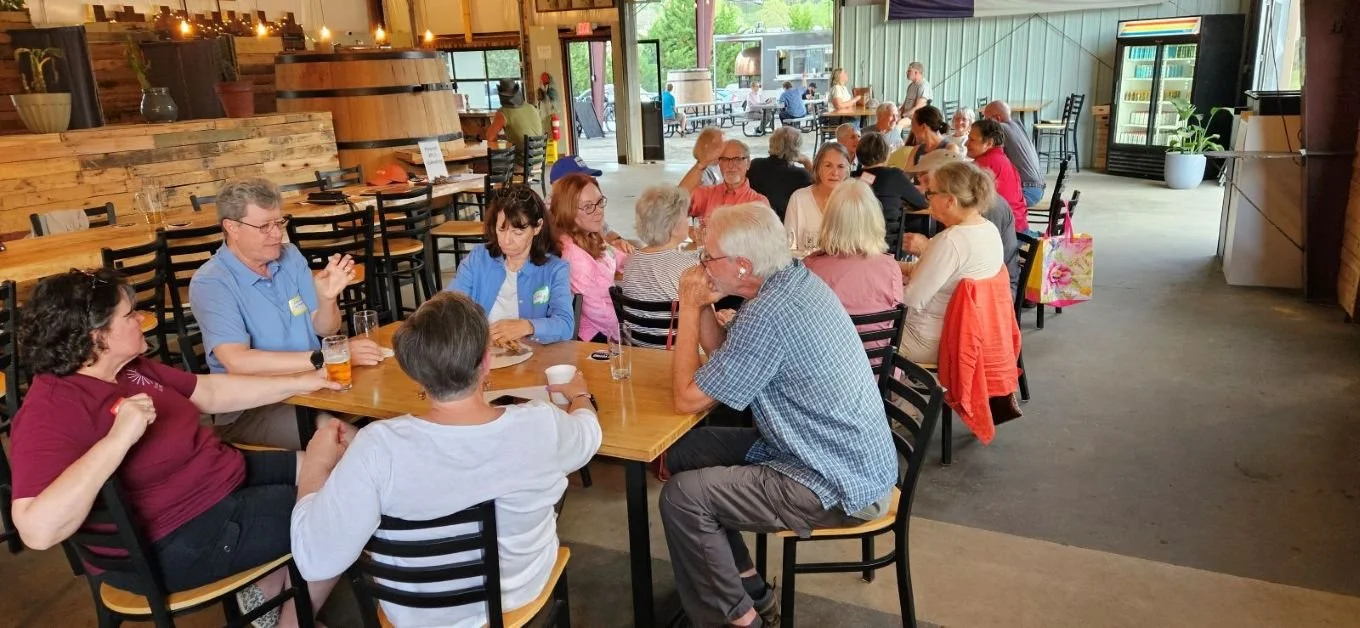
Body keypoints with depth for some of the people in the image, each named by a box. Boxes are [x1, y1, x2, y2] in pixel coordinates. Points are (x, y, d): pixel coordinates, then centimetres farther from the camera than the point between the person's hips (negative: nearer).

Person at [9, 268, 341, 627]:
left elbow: (211, 392, 14)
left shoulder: (127, 368, 3)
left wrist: (298, 383, 12)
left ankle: (267, 590, 26)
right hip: (173, 542, -10)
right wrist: (118, 439, -41)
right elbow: (38, 529, -38)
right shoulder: (52, 411, -26)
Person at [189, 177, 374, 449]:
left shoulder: (290, 257, 6)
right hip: (250, 407, -6)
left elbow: (325, 330, 7)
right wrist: (324, 359, -28)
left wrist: (327, 298, -16)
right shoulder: (210, 284, -11)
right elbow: (238, 362, -24)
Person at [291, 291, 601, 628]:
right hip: (522, 594, 1)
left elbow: (315, 560, -28)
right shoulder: (543, 425, -25)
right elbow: (587, 429, -2)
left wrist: (314, 466, -12)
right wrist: (579, 394, 21)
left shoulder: (379, 447, -32)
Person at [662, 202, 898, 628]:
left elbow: (688, 398, -17)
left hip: (839, 485, -10)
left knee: (681, 497, -14)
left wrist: (689, 309, -11)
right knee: (683, 454, 10)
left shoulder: (768, 314, -28)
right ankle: (746, 586, 21)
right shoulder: (794, 280, 2)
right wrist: (703, 305, -2)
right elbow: (725, 354, 14)